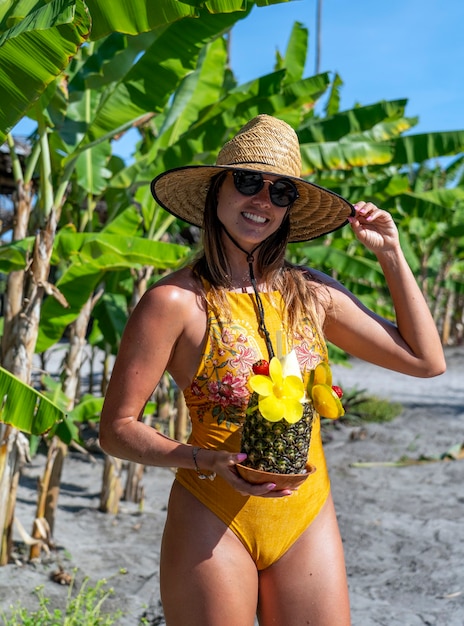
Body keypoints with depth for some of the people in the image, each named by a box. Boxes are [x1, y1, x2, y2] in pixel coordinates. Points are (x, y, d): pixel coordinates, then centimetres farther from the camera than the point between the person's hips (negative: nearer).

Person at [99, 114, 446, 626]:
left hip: (308, 520, 4)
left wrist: (391, 255, 8)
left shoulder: (312, 294, 4)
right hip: (213, 522, -4)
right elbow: (116, 429, -8)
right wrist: (206, 461, -23)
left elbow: (426, 359, 11)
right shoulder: (176, 301, -9)